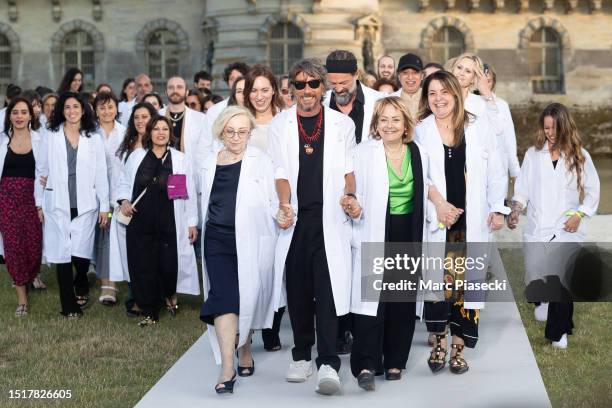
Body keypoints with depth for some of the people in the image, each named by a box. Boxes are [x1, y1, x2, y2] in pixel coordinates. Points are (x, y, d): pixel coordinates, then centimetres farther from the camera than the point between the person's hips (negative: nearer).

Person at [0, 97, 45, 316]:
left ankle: (31, 277, 31)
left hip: (30, 197, 0)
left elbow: (40, 174, -1)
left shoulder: (38, 140, 1)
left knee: (34, 245, -2)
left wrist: (40, 204, -6)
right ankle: (22, 298, 4)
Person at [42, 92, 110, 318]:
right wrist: (39, 202, 0)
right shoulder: (51, 136, 5)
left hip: (85, 205, 0)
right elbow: (43, 169, 5)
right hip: (59, 204, 0)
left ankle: (81, 287, 25)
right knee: (62, 254, 0)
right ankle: (69, 306, 10)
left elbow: (101, 174, 7)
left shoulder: (93, 139, 7)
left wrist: (104, 206, 4)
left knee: (81, 253, -6)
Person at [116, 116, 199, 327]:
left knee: (169, 265, -5)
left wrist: (192, 222, 2)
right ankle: (149, 313, 14)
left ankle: (170, 295, 29)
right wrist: (124, 200, -2)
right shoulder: (136, 156, 9)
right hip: (141, 222, 2)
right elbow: (124, 183, 18)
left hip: (169, 224, -2)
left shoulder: (180, 159, 5)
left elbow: (189, 192, 4)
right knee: (143, 267, 2)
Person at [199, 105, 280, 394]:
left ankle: (244, 351, 30)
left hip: (250, 240, -2)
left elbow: (273, 202, -1)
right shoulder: (211, 164, 12)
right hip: (218, 241, 3)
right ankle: (227, 367, -7)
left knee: (247, 299, 6)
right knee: (222, 298, -7)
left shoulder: (261, 161, 0)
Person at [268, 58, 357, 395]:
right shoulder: (279, 125, 9)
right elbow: (280, 171, 3)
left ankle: (328, 364, -12)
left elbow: (349, 167, 11)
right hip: (294, 218, 1)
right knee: (297, 289, 7)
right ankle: (301, 356, 20)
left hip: (329, 218, -1)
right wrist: (284, 204, -13)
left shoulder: (342, 124, 9)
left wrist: (350, 194, -8)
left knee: (328, 289, -10)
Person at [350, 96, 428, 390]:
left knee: (403, 299, 8)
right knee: (372, 296, -11)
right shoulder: (364, 152, -2)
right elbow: (353, 192, -2)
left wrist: (424, 233, 15)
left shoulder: (419, 155, 7)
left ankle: (394, 361, 20)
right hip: (375, 234, -3)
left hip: (408, 236, 3)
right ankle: (366, 365, -10)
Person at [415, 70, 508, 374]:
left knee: (467, 280, 0)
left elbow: (495, 171, 9)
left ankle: (459, 347, 8)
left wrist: (498, 209, 2)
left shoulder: (477, 127, 9)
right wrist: (439, 202, -13)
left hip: (472, 221, 1)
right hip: (437, 221, -1)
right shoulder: (421, 130, 7)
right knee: (436, 279, -7)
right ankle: (439, 342, 8)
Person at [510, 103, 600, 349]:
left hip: (566, 230, -1)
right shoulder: (533, 155, 9)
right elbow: (523, 188, 9)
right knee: (534, 280, -6)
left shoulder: (580, 156, 6)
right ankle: (544, 299, 33)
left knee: (561, 281, -11)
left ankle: (558, 332, 8)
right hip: (537, 228, 1)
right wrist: (516, 209, -9)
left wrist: (579, 215, -6)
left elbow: (592, 191, 8)